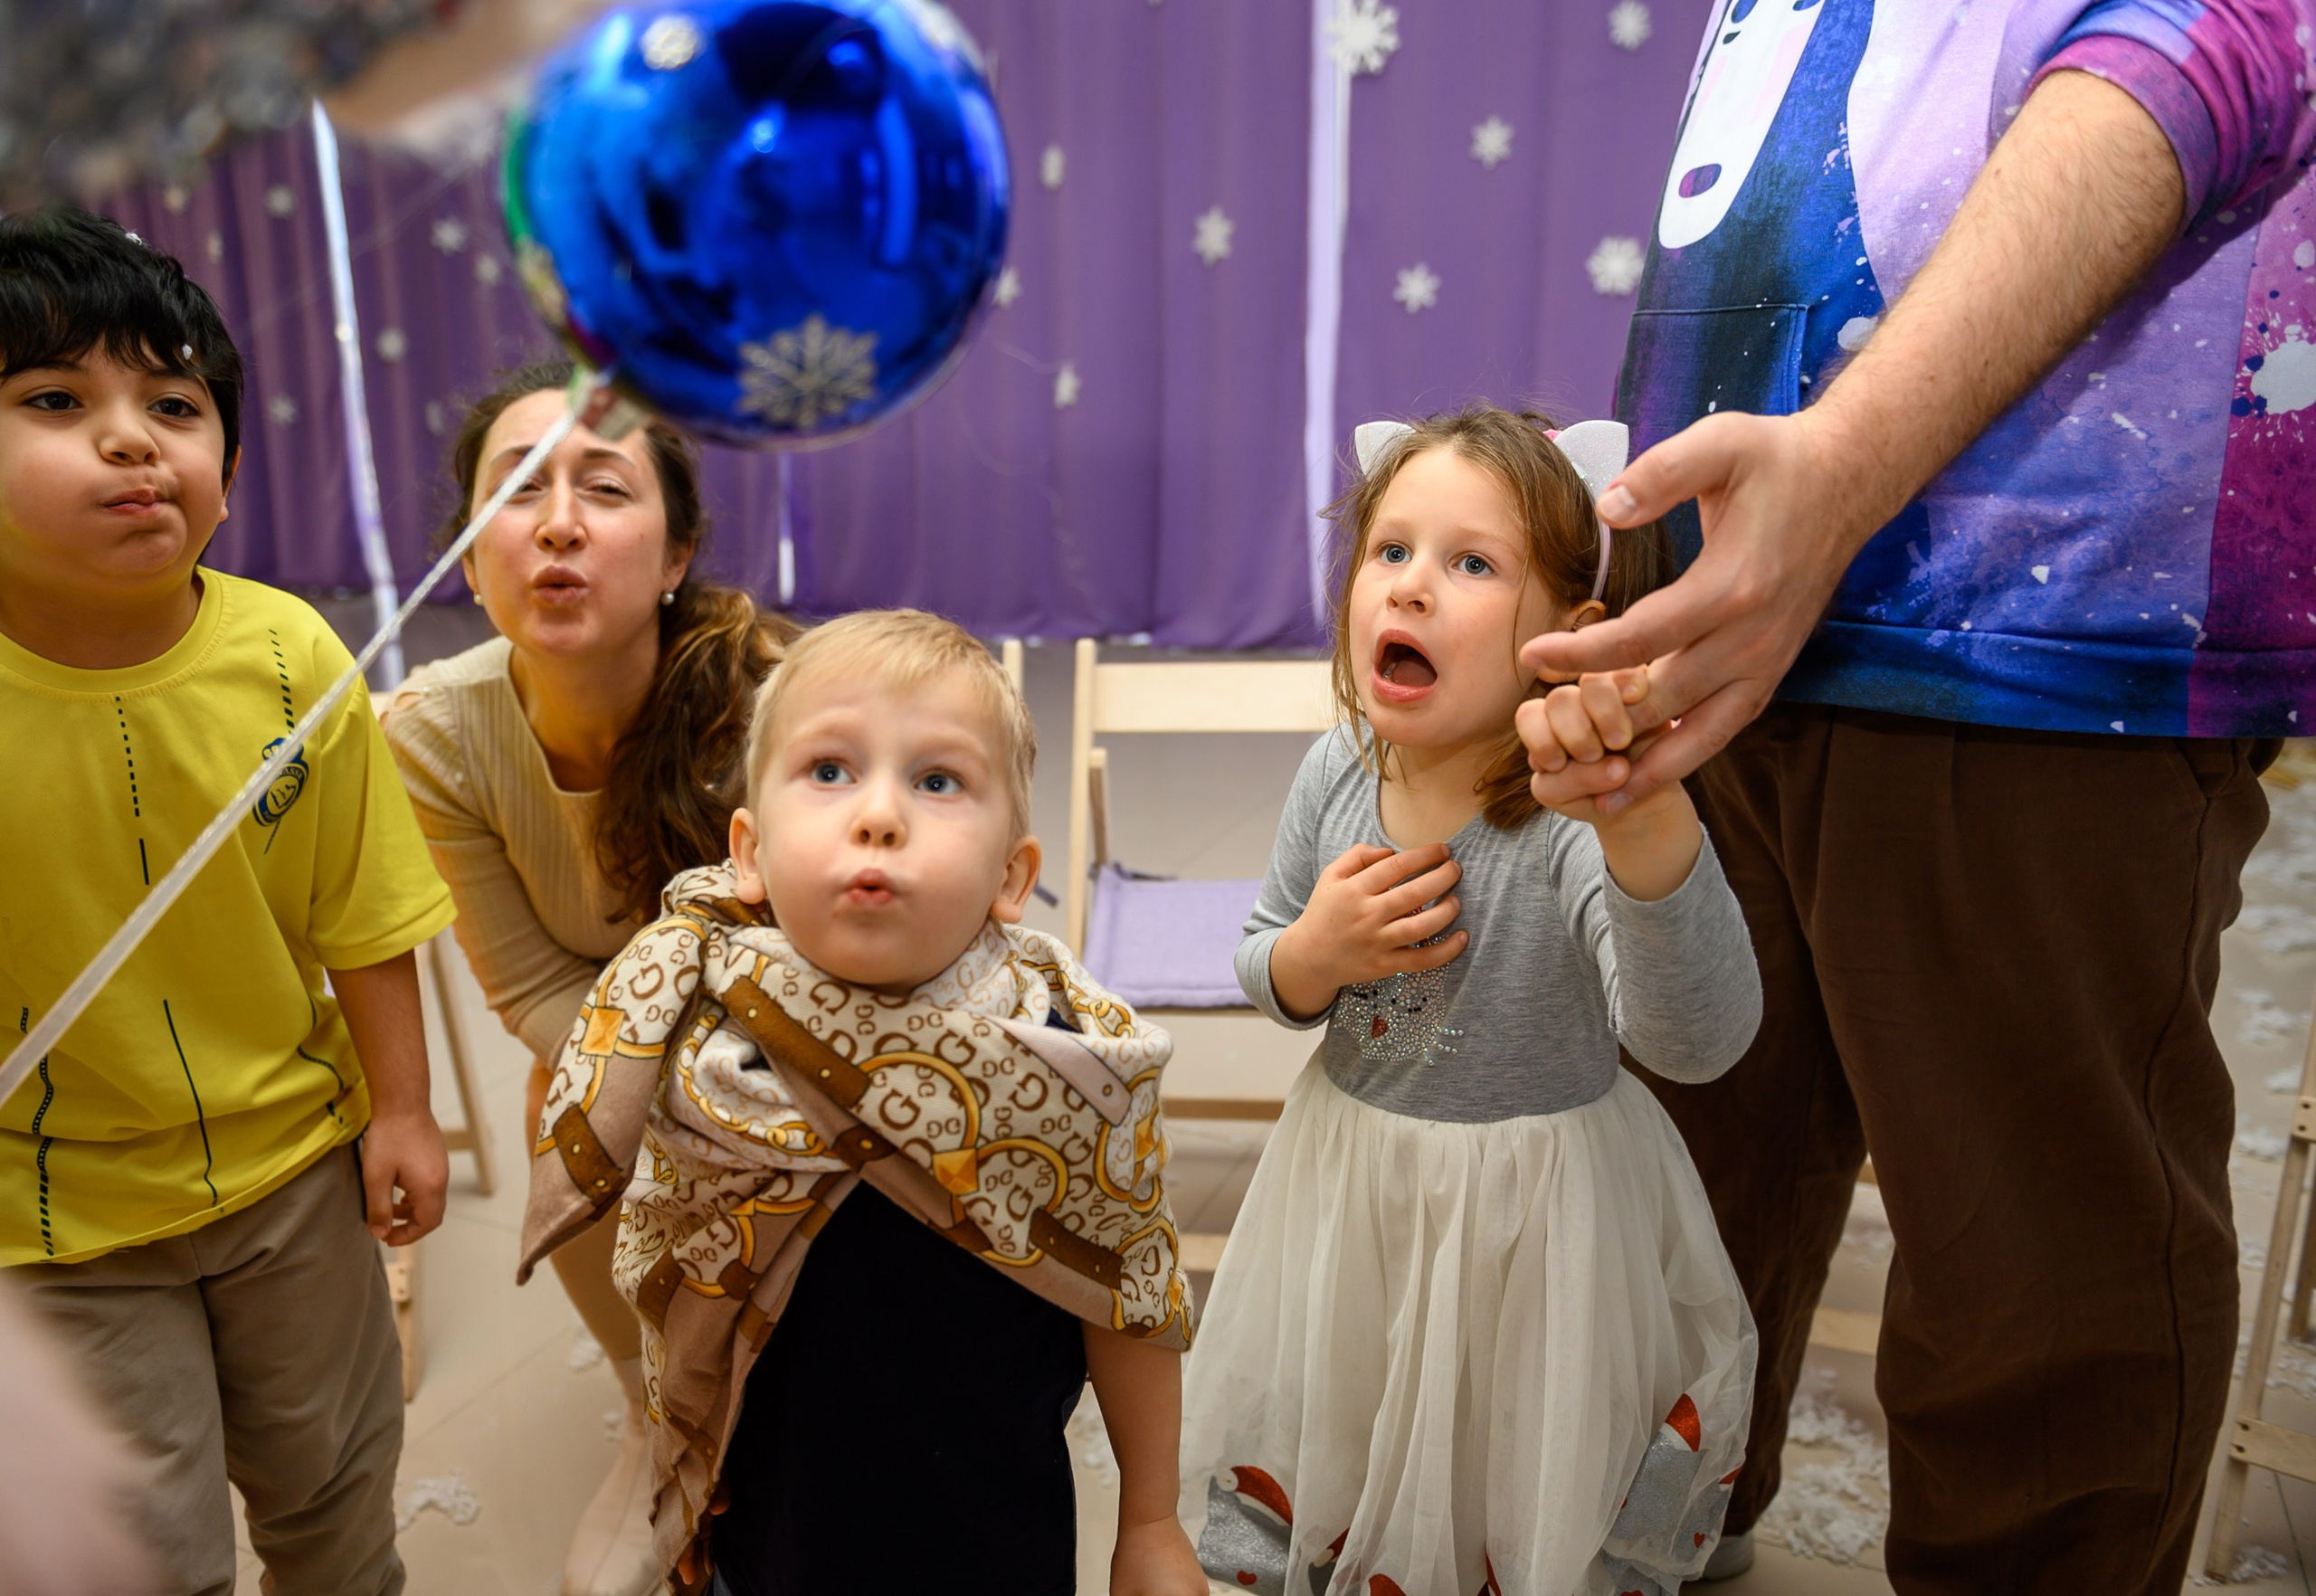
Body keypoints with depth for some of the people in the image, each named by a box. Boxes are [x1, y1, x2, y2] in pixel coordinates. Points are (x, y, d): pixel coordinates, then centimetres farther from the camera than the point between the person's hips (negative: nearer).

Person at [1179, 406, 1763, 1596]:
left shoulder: (1583, 818, -28)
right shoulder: (1338, 774, -11)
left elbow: (1698, 1039, -44)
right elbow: (1265, 977, 3)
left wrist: (1647, 816, -58)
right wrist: (1312, 953, -21)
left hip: (1533, 1214, -4)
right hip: (1351, 1176, 5)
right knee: (1313, 1451, 27)